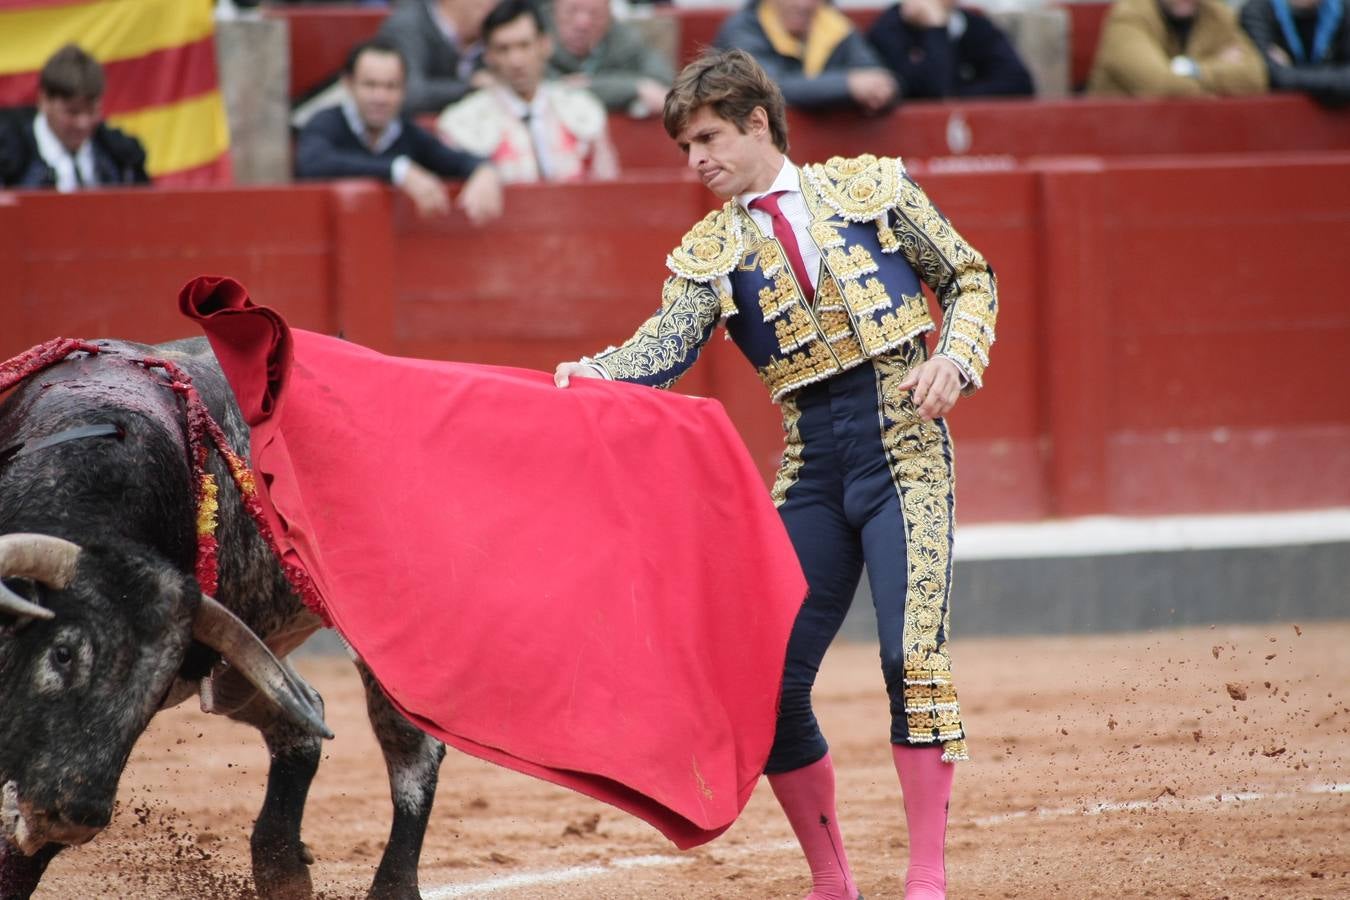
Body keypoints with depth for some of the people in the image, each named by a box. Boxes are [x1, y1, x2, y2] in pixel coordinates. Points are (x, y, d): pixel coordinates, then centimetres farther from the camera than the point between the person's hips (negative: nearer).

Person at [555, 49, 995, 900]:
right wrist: (591, 375, -27)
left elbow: (970, 277, 11)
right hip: (810, 463, 4)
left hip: (905, 441, -4)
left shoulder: (873, 185, 6)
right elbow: (667, 345, -7)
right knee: (773, 678, -2)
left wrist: (954, 359, -8)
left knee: (914, 653, -16)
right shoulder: (709, 252, 10)